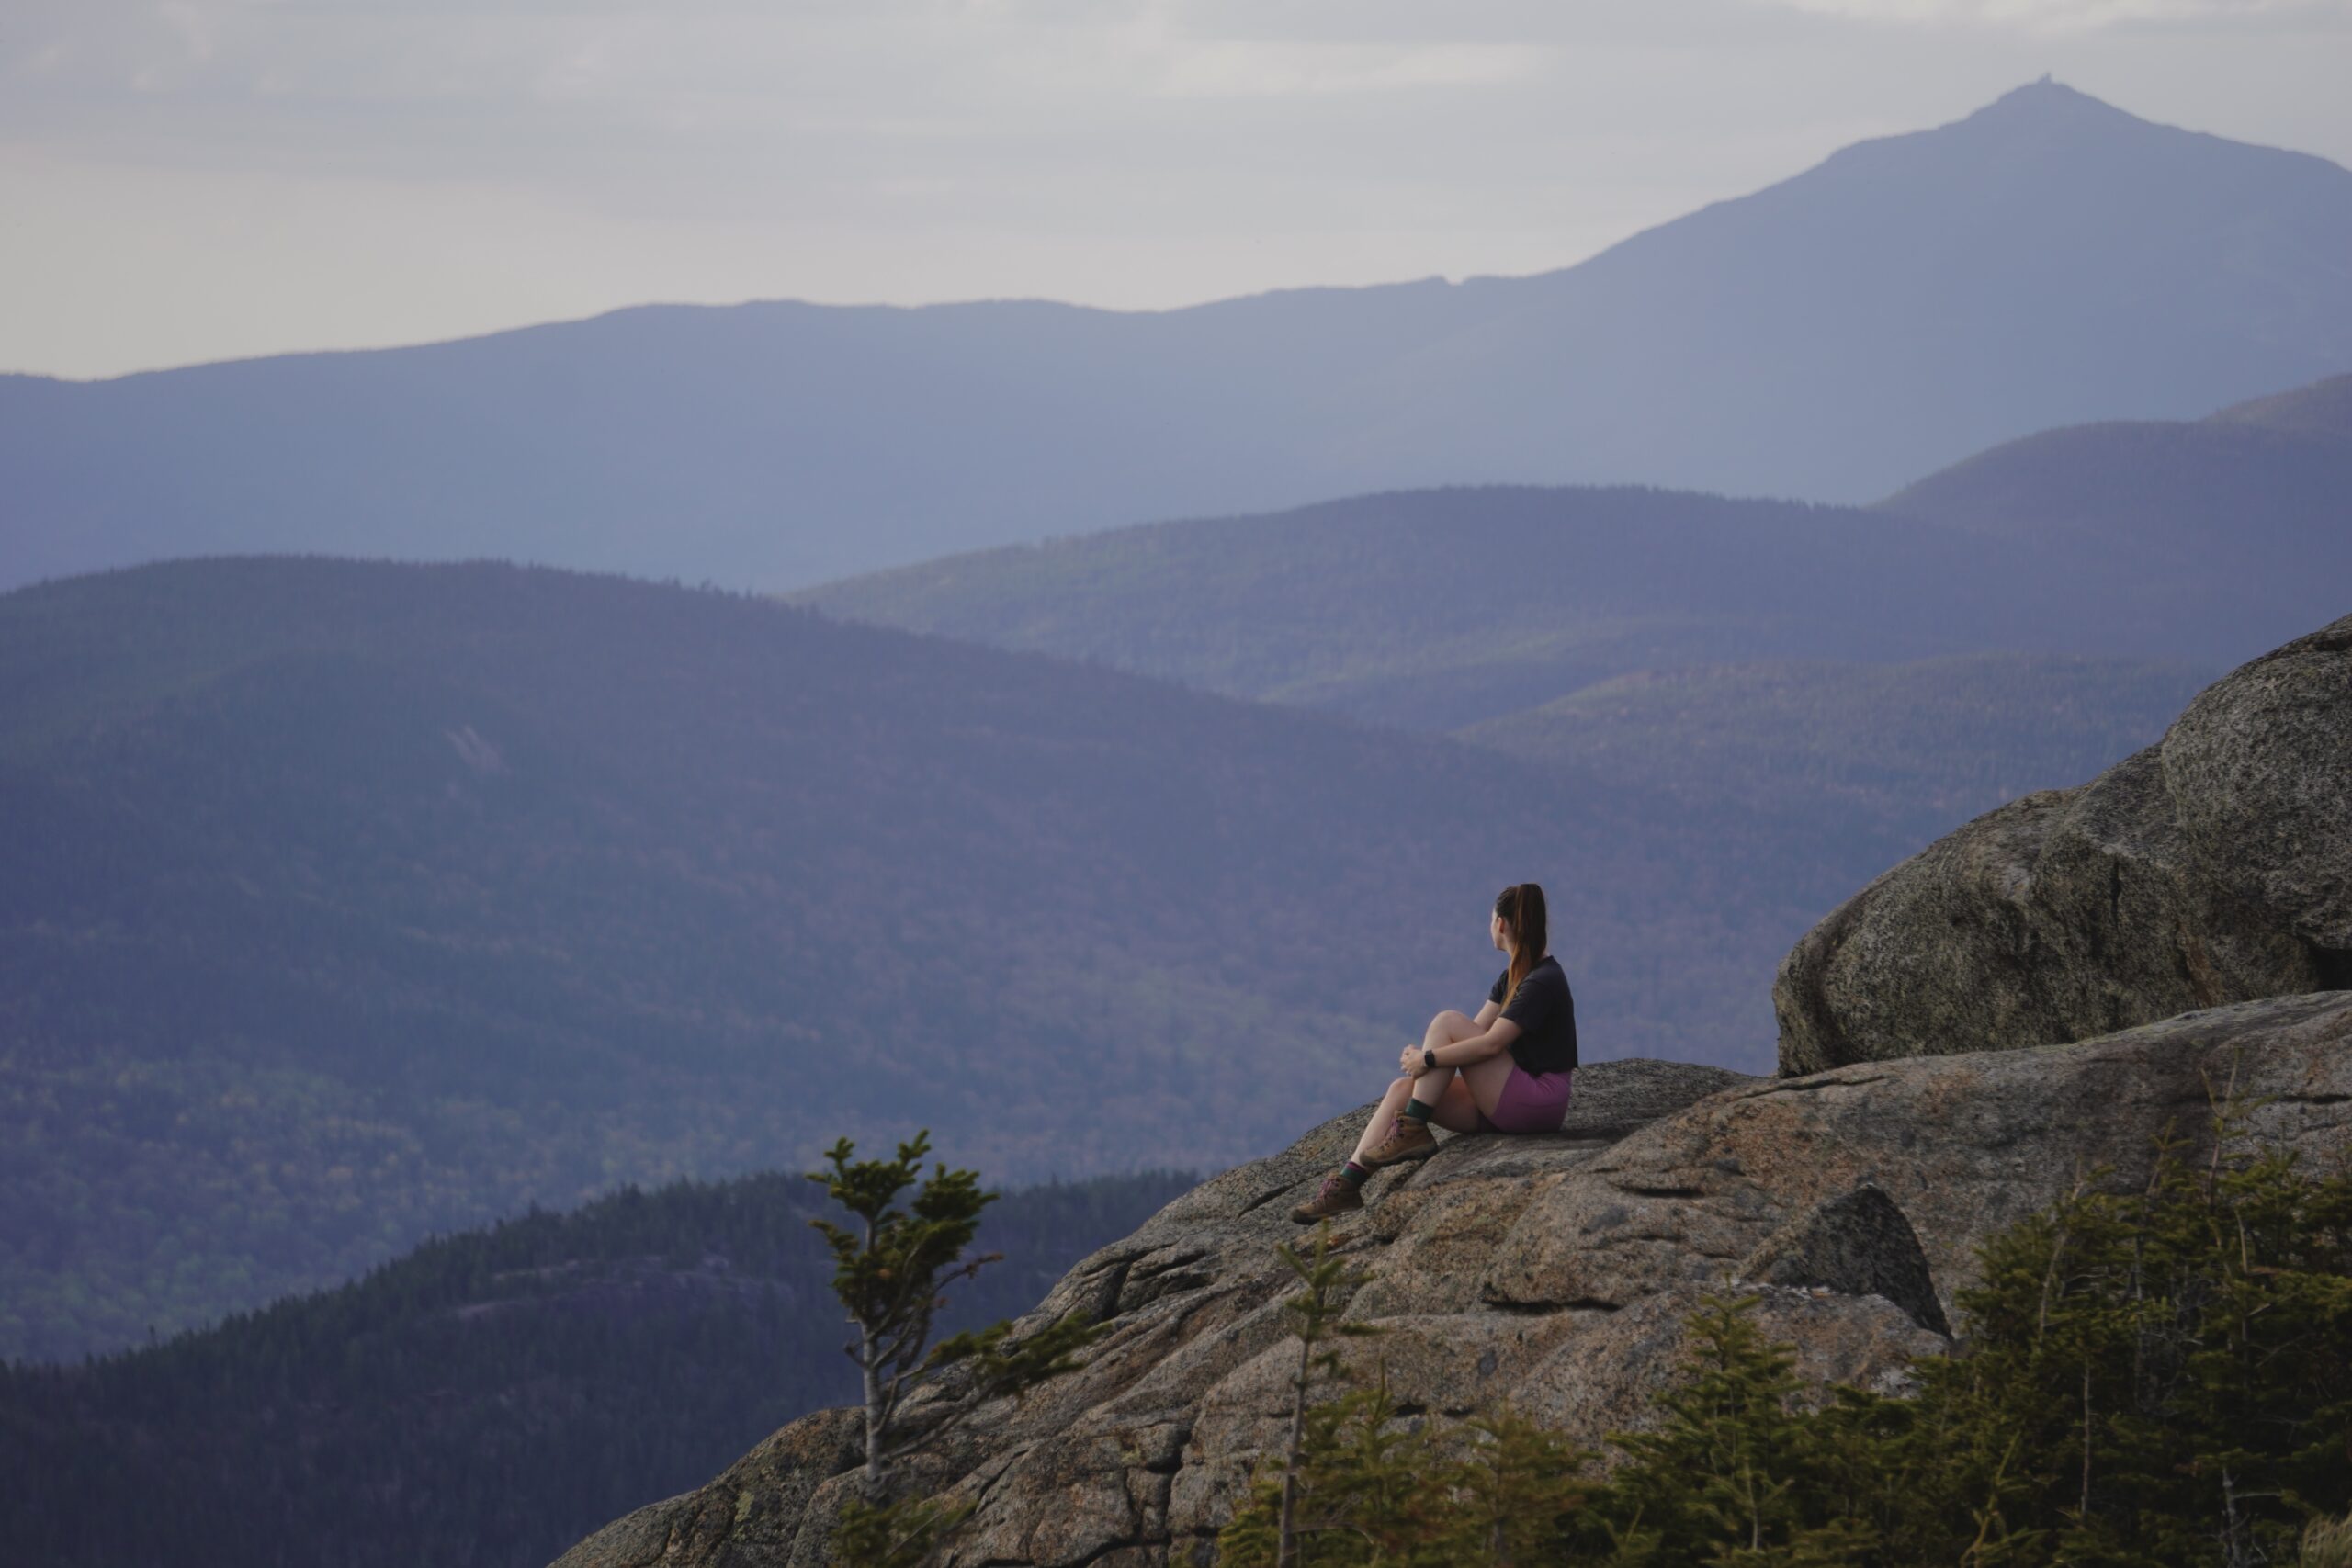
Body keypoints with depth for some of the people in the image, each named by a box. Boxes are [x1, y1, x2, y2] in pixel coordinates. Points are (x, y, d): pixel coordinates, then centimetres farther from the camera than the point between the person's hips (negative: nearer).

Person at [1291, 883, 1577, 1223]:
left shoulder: (1544, 981, -15)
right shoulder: (1514, 974, 16)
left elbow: (1490, 1042, -22)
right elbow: (1478, 1030, 12)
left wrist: (1429, 1059, -16)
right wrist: (1421, 1056, -3)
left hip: (1538, 1101, -9)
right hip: (1506, 1102, 9)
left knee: (1446, 1023, -18)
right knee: (1402, 1089, -5)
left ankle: (1413, 1130, -15)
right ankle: (1347, 1184, -13)